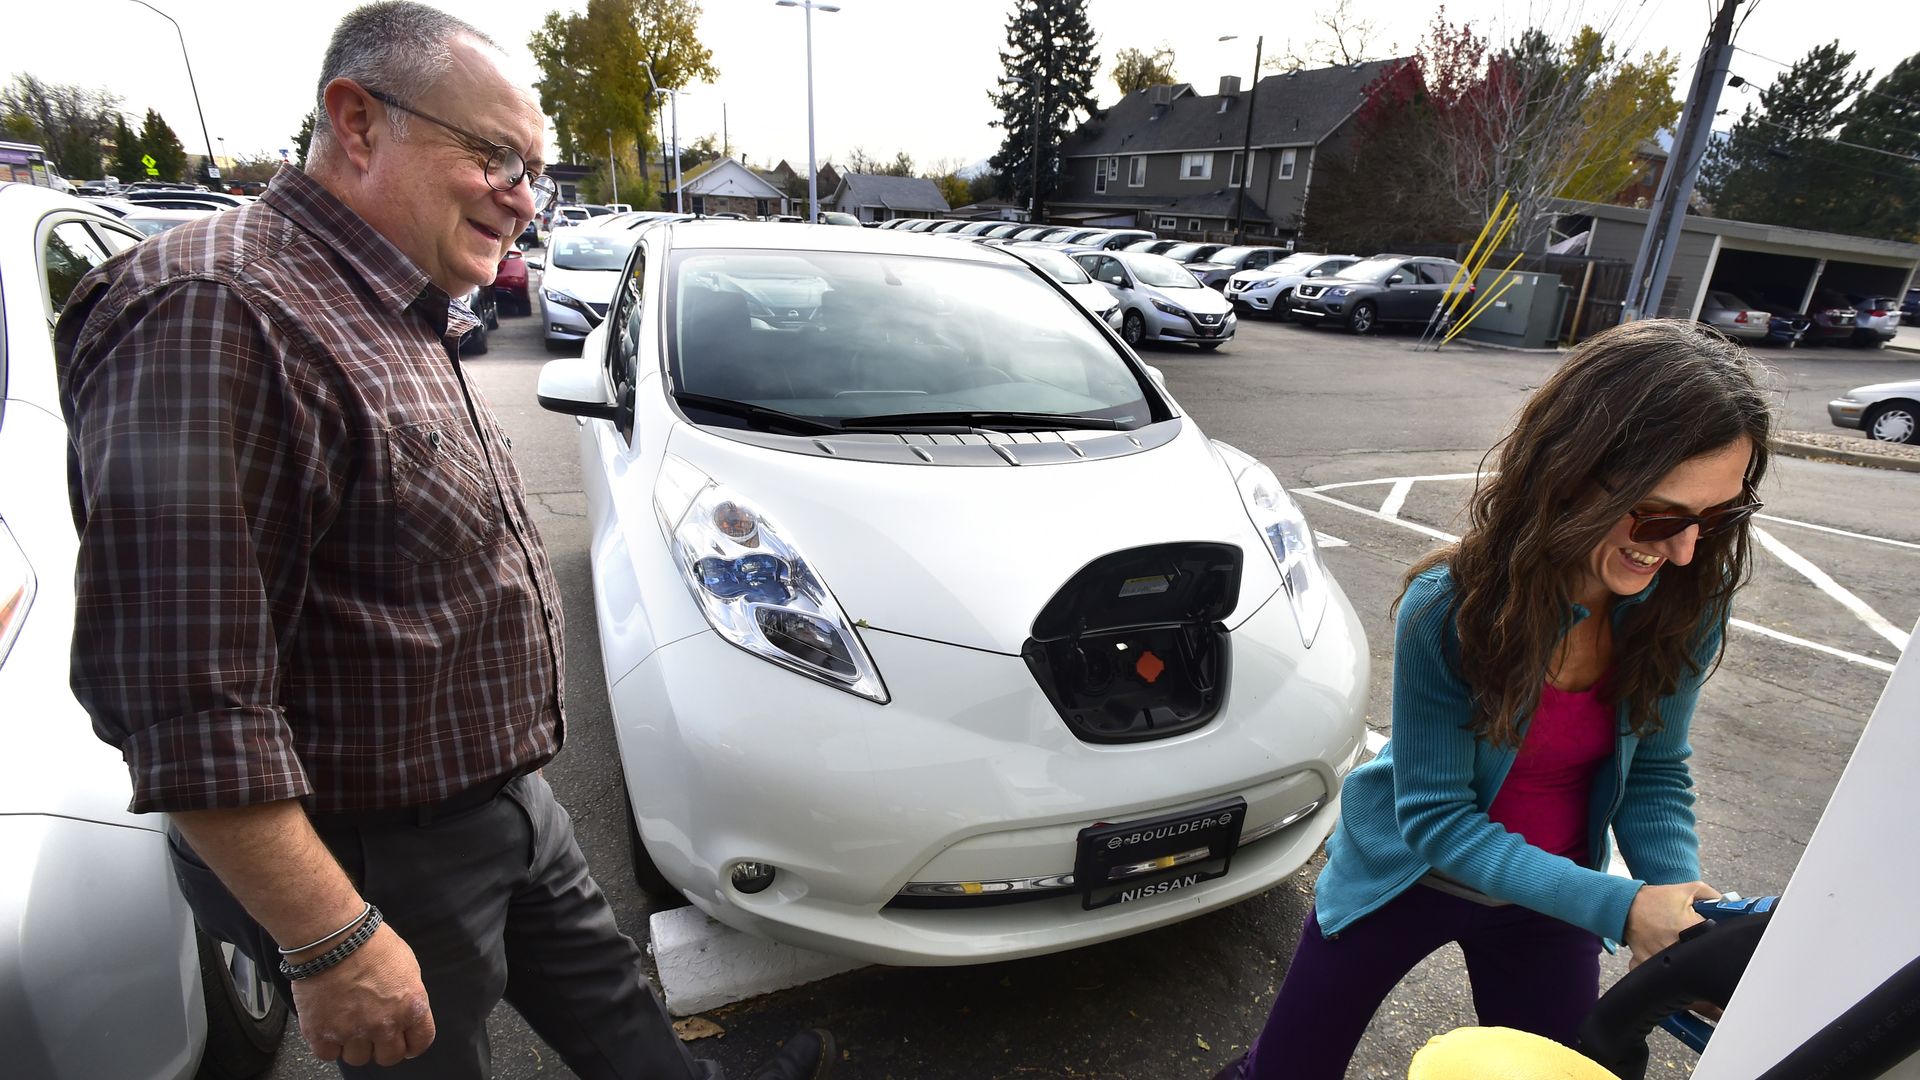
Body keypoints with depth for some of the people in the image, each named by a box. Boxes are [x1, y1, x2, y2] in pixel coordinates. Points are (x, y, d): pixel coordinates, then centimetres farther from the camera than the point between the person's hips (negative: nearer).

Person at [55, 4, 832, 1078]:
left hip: (505, 796, 8)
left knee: (605, 992, 25)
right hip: (377, 860, -8)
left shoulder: (407, 321, 8)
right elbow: (182, 698, -30)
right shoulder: (218, 316, -26)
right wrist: (331, 943, -25)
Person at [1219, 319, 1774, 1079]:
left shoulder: (1687, 601, -16)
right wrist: (1616, 908, -30)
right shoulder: (1449, 608, -30)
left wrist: (1682, 898, -20)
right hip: (1408, 876, -3)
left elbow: (1653, 770, -4)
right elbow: (1436, 817, -23)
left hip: (1546, 899, 4)